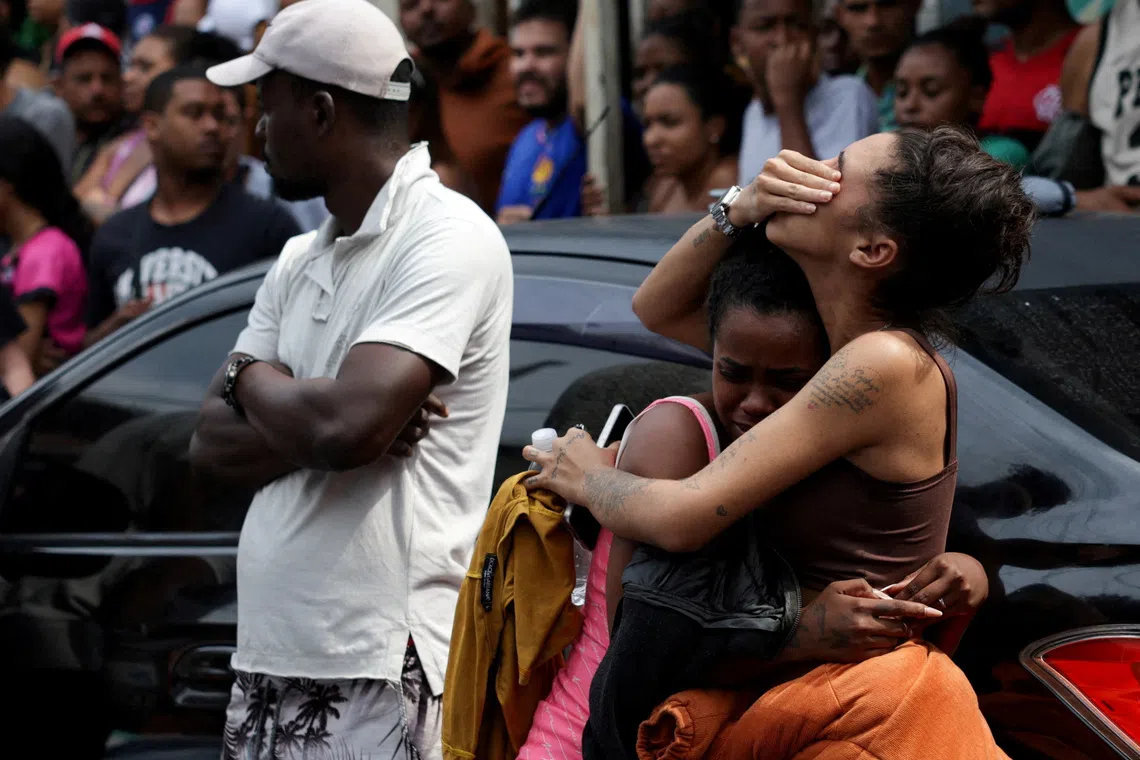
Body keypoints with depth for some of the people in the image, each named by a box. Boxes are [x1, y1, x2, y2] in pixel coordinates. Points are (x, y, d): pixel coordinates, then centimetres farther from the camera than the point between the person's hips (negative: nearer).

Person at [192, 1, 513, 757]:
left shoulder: (447, 238, -10)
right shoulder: (300, 262, 15)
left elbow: (346, 425, -22)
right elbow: (213, 446, 9)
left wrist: (253, 381, -2)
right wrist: (306, 416, -10)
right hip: (270, 658, 8)